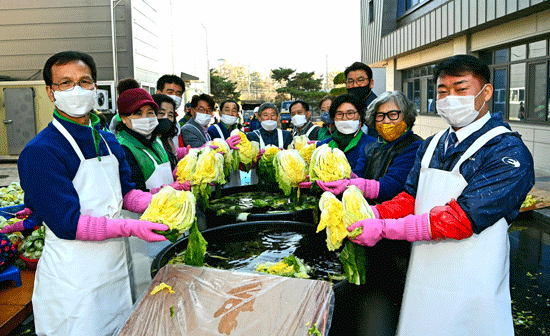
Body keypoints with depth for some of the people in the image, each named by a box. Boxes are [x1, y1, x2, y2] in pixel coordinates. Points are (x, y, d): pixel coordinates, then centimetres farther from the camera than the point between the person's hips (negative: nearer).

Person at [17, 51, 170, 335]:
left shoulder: (108, 140, 6)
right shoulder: (40, 152, -19)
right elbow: (67, 223, -23)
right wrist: (132, 227, -31)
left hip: (115, 266, 7)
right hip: (72, 280, -7)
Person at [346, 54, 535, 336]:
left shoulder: (509, 153, -15)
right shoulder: (431, 146, 9)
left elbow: (462, 218, -23)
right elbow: (410, 199, 5)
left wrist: (384, 228, -27)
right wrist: (371, 214, -15)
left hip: (471, 290, -5)